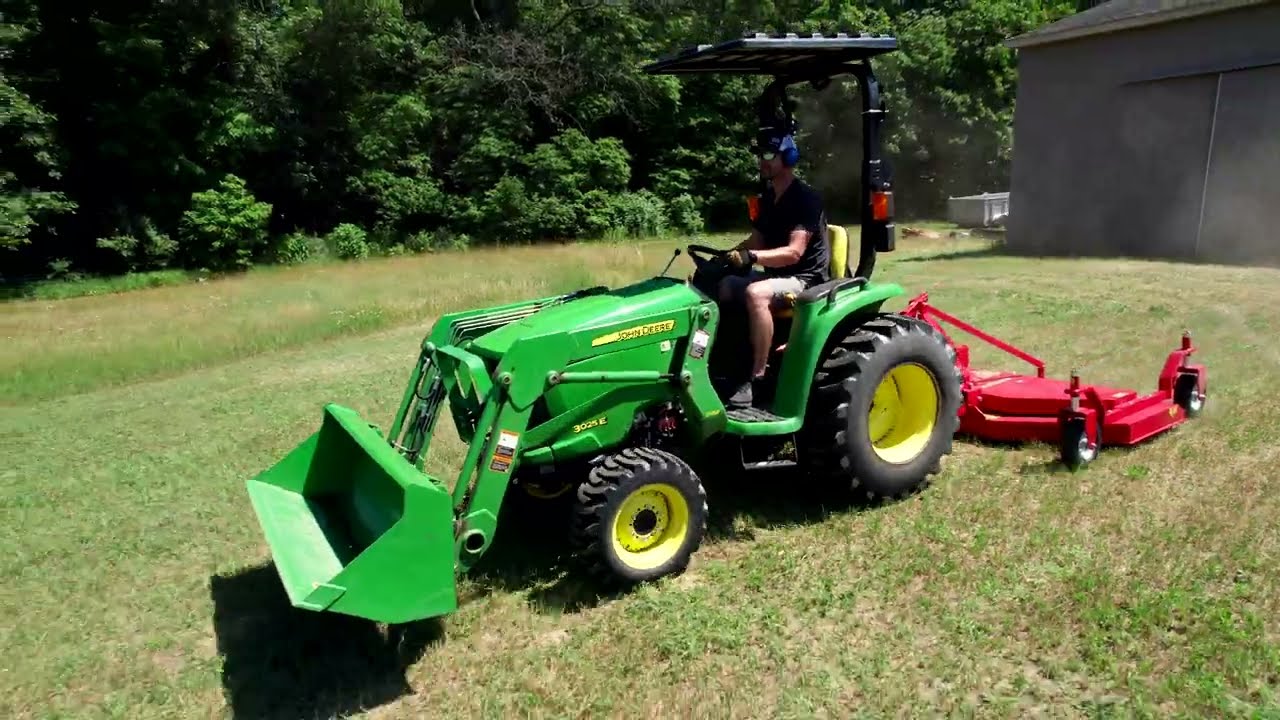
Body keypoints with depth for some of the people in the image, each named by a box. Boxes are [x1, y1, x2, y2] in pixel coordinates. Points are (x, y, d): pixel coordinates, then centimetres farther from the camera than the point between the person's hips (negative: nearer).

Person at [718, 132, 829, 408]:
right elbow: (756, 240, 17)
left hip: (806, 278, -9)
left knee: (755, 293, -36)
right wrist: (727, 256, -2)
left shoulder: (805, 197, -14)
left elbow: (794, 252, -24)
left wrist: (751, 257, -37)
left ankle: (757, 378, -30)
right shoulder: (767, 198, 12)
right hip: (775, 274, 9)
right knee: (720, 287, -9)